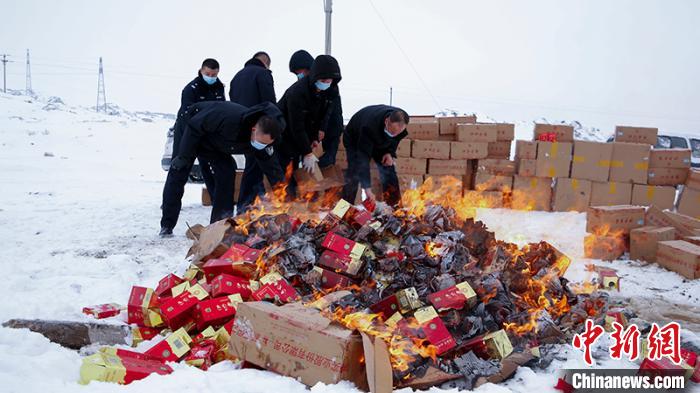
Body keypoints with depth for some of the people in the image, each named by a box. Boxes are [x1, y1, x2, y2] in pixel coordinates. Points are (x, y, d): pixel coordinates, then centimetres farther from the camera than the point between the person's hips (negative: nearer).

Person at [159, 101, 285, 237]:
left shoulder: (264, 140, -25)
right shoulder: (229, 118, -44)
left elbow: (273, 169, -17)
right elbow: (195, 125, -31)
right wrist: (185, 157, -25)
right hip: (195, 131, -5)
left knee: (227, 173, -6)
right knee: (179, 172, -8)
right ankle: (166, 226, 1)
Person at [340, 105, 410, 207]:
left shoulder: (400, 120, -29)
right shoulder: (369, 127, -45)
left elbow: (397, 137, -3)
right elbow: (362, 158, -45)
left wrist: (390, 152, -21)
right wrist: (367, 188, -48)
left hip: (380, 143, 5)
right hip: (355, 140, -5)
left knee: (389, 172, -2)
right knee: (353, 175, -15)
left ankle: (395, 207, 7)